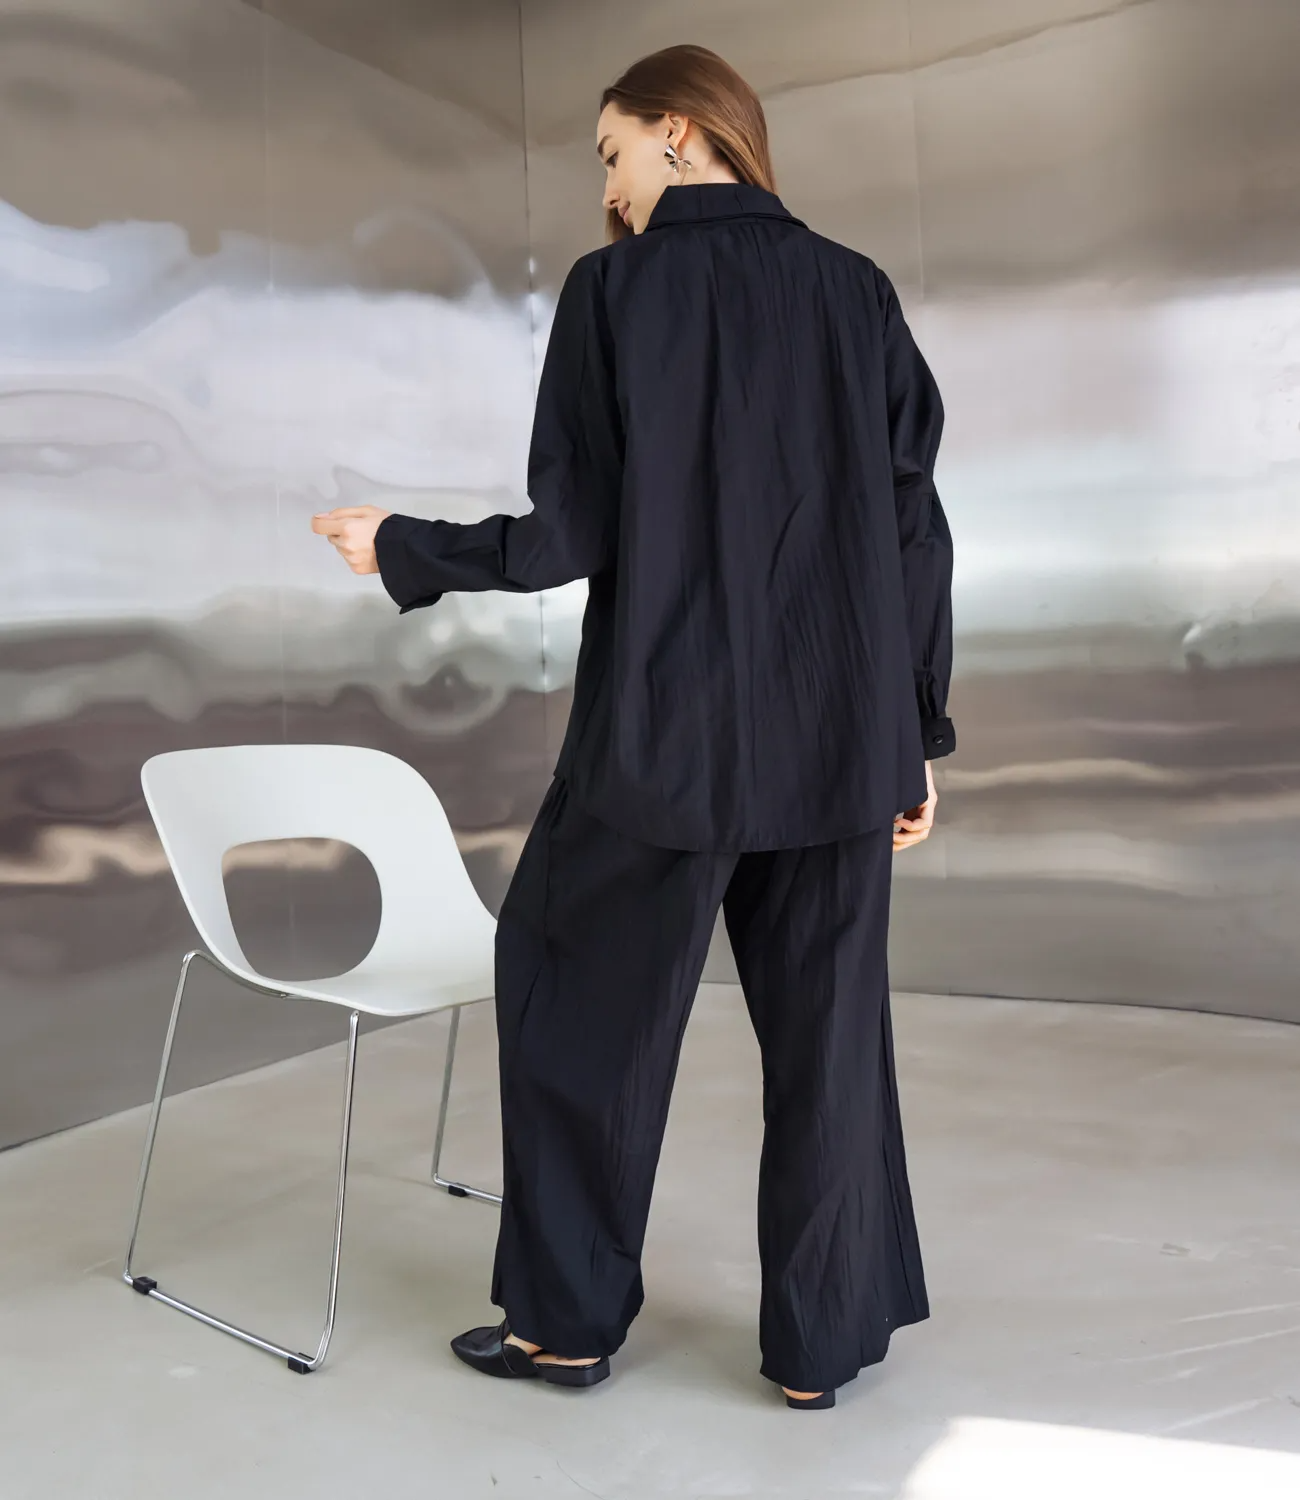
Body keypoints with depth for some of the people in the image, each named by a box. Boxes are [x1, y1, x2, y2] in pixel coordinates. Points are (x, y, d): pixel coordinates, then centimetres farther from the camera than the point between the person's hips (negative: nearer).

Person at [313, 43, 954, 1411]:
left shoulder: (616, 288, -4)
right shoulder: (857, 294, 6)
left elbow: (572, 537, -9)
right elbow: (916, 532, 3)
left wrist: (403, 551, 7)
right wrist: (916, 735, 10)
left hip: (667, 736, -3)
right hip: (841, 739, 4)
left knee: (583, 1003, 15)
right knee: (827, 1031, 14)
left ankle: (568, 1320, 26)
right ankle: (823, 1342, 25)